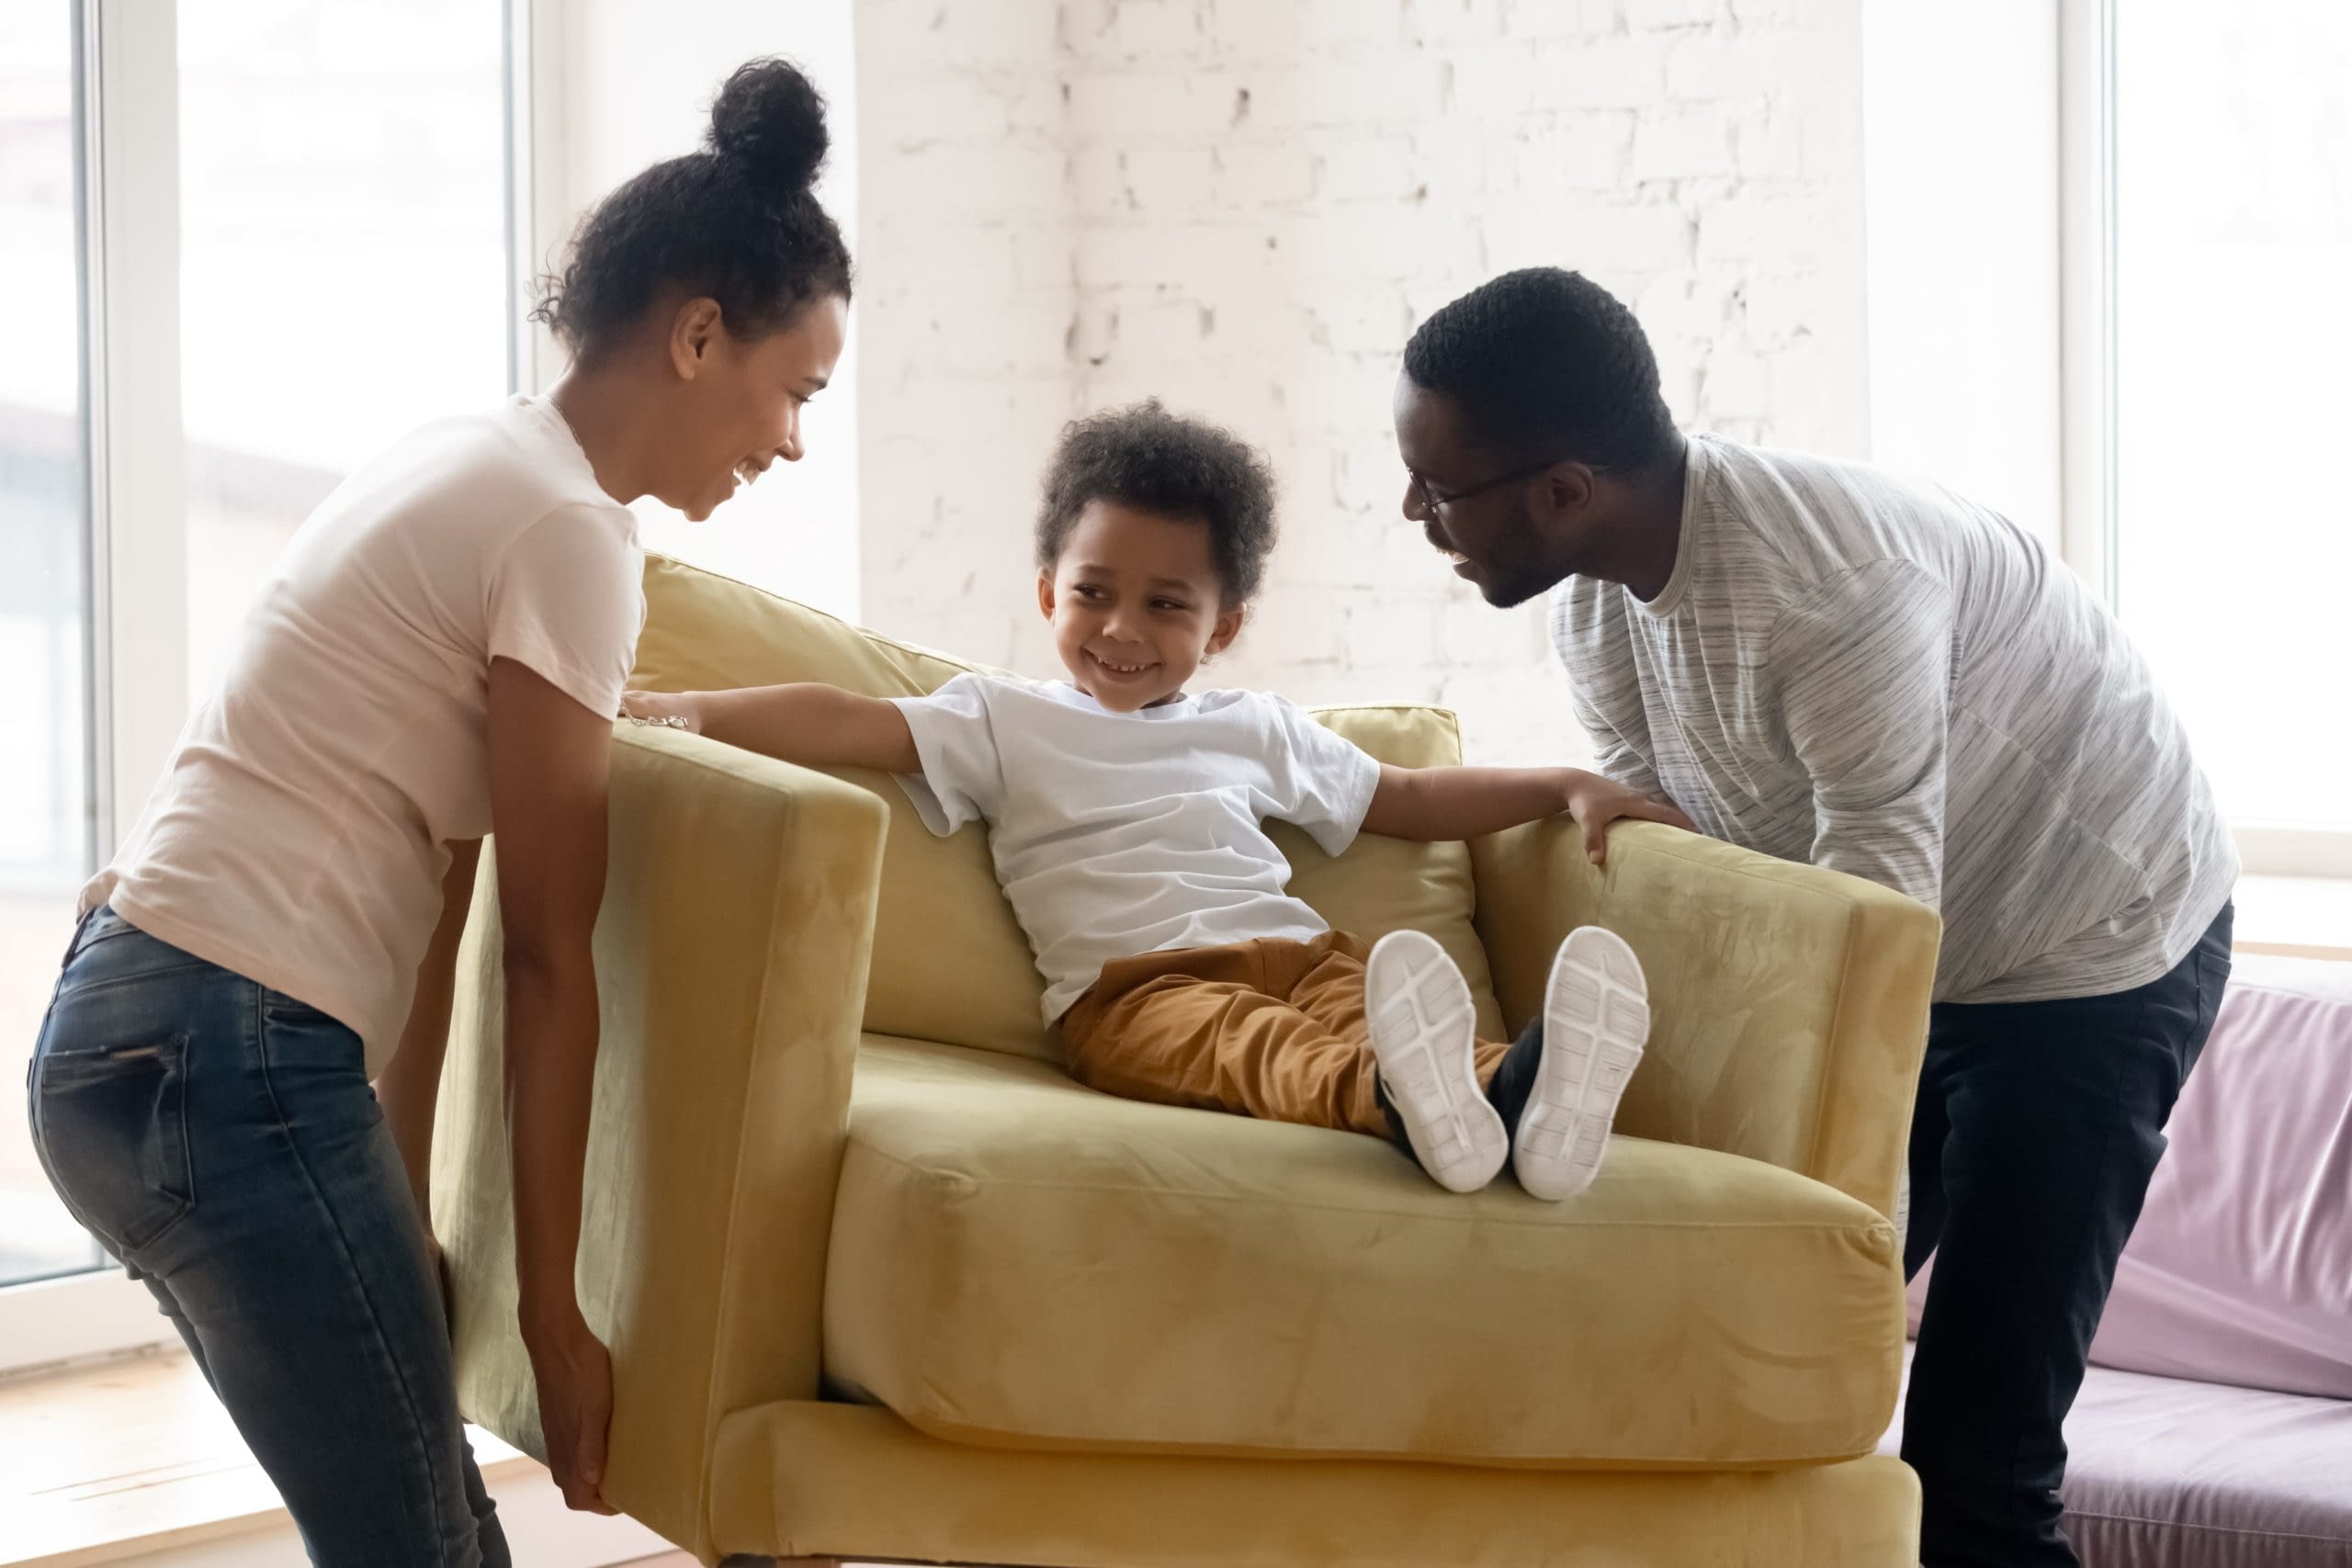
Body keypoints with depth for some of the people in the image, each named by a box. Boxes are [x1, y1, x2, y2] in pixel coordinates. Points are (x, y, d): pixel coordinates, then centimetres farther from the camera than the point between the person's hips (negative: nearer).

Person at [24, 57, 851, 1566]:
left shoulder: (479, 466, 16)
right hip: (233, 1059, -10)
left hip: (131, 1031, 10)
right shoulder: (568, 529, -12)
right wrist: (554, 1312, -5)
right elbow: (550, 956, -10)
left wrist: (403, 1210, 16)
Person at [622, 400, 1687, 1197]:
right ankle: (1395, 1101, -72)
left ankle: (1521, 1097, -63)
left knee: (1363, 994, -33)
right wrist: (682, 710, -9)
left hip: (1295, 952, 4)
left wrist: (1569, 787, 28)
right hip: (1135, 984, -4)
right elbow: (853, 725, 5)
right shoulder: (1006, 723, 18)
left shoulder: (1257, 732, 30)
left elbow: (1409, 799, 37)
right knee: (1236, 1036, -39)